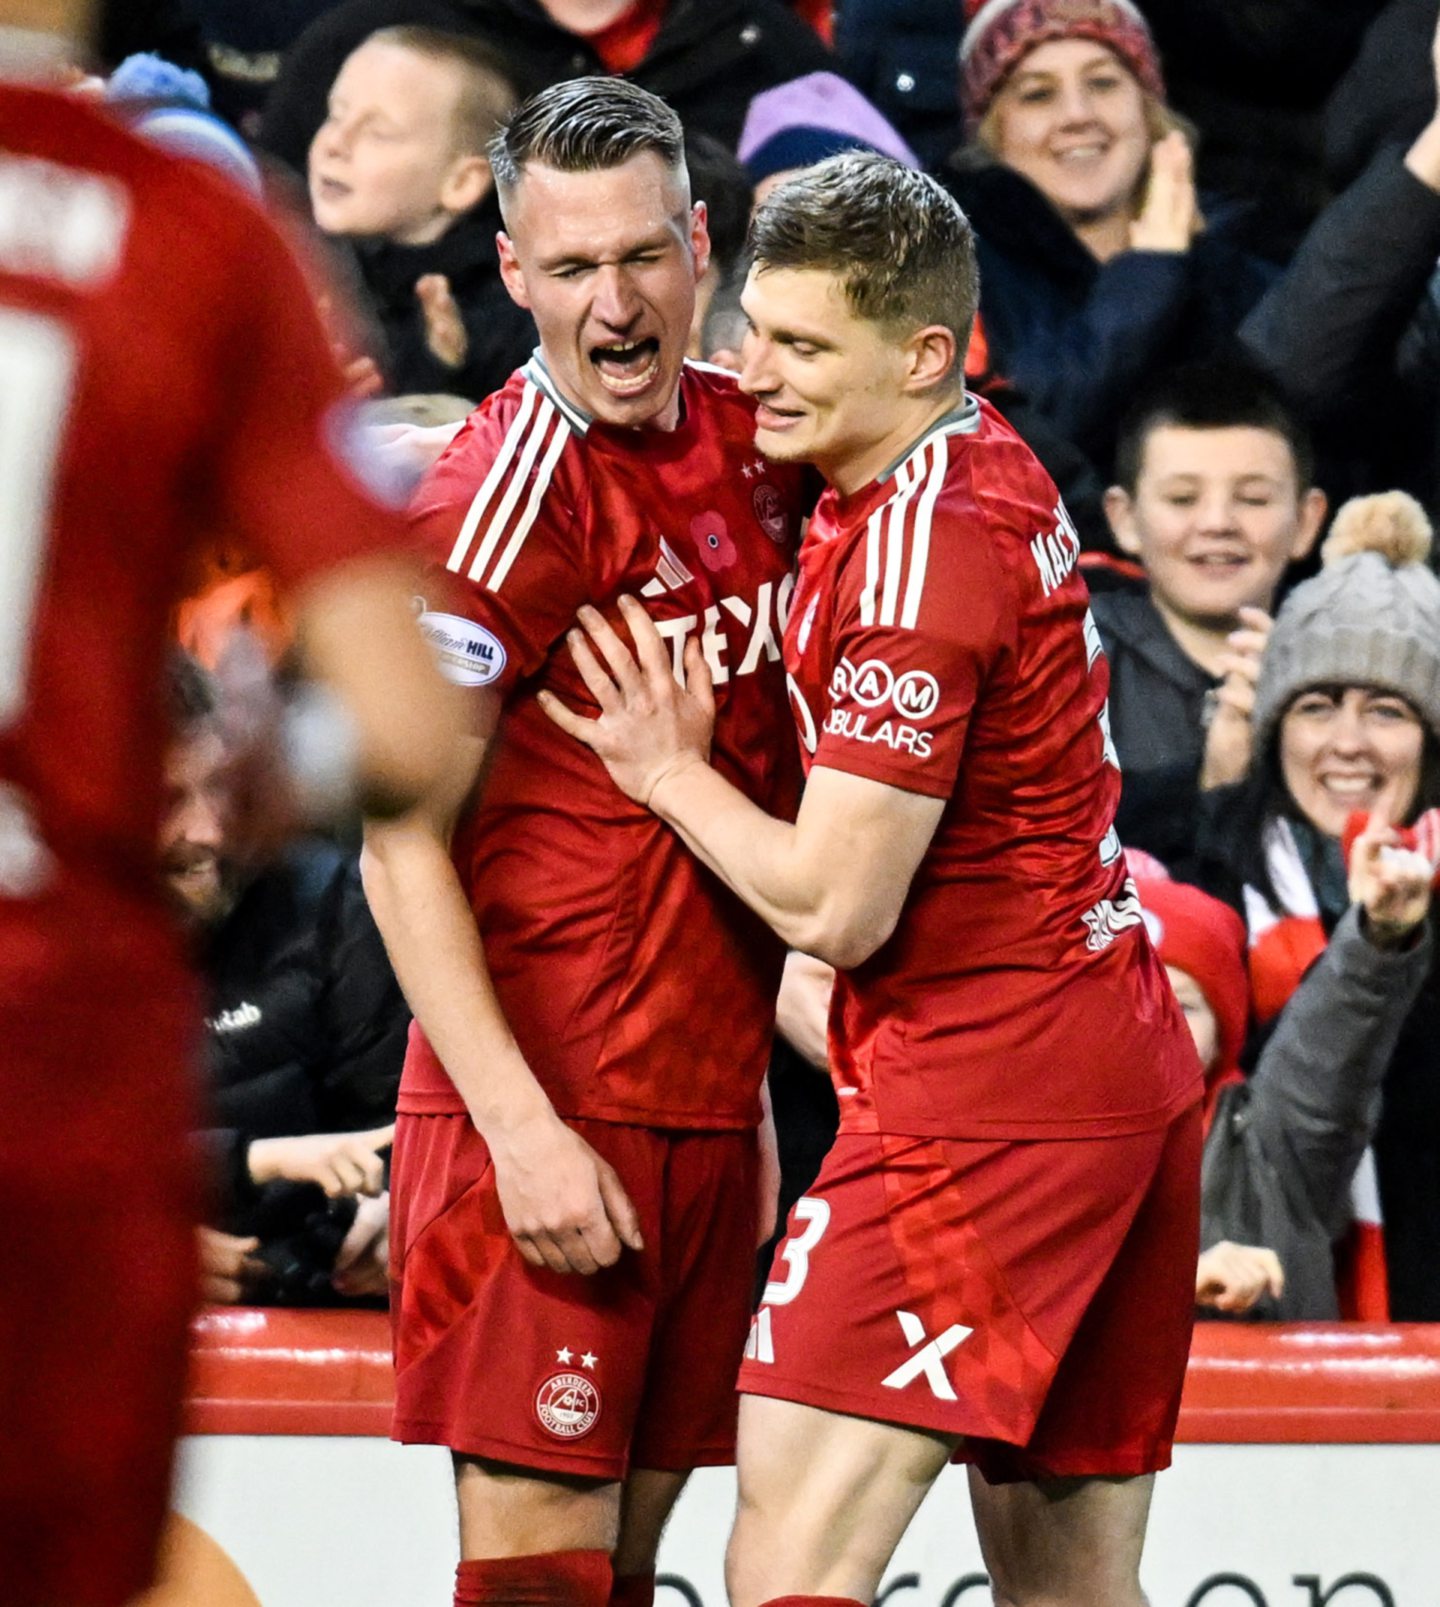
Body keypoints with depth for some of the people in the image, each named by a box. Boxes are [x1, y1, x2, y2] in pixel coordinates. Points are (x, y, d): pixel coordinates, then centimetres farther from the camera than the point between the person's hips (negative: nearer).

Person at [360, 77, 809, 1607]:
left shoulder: (750, 437, 8)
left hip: (710, 1108, 7)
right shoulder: (505, 495, -13)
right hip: (547, 1106, -7)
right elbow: (402, 847, -13)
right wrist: (522, 1128, -21)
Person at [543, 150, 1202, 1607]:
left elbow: (835, 907, -15)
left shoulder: (921, 546, -17)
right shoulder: (987, 467, 12)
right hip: (1127, 1075, 10)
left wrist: (669, 773, -2)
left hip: (979, 1092, -10)